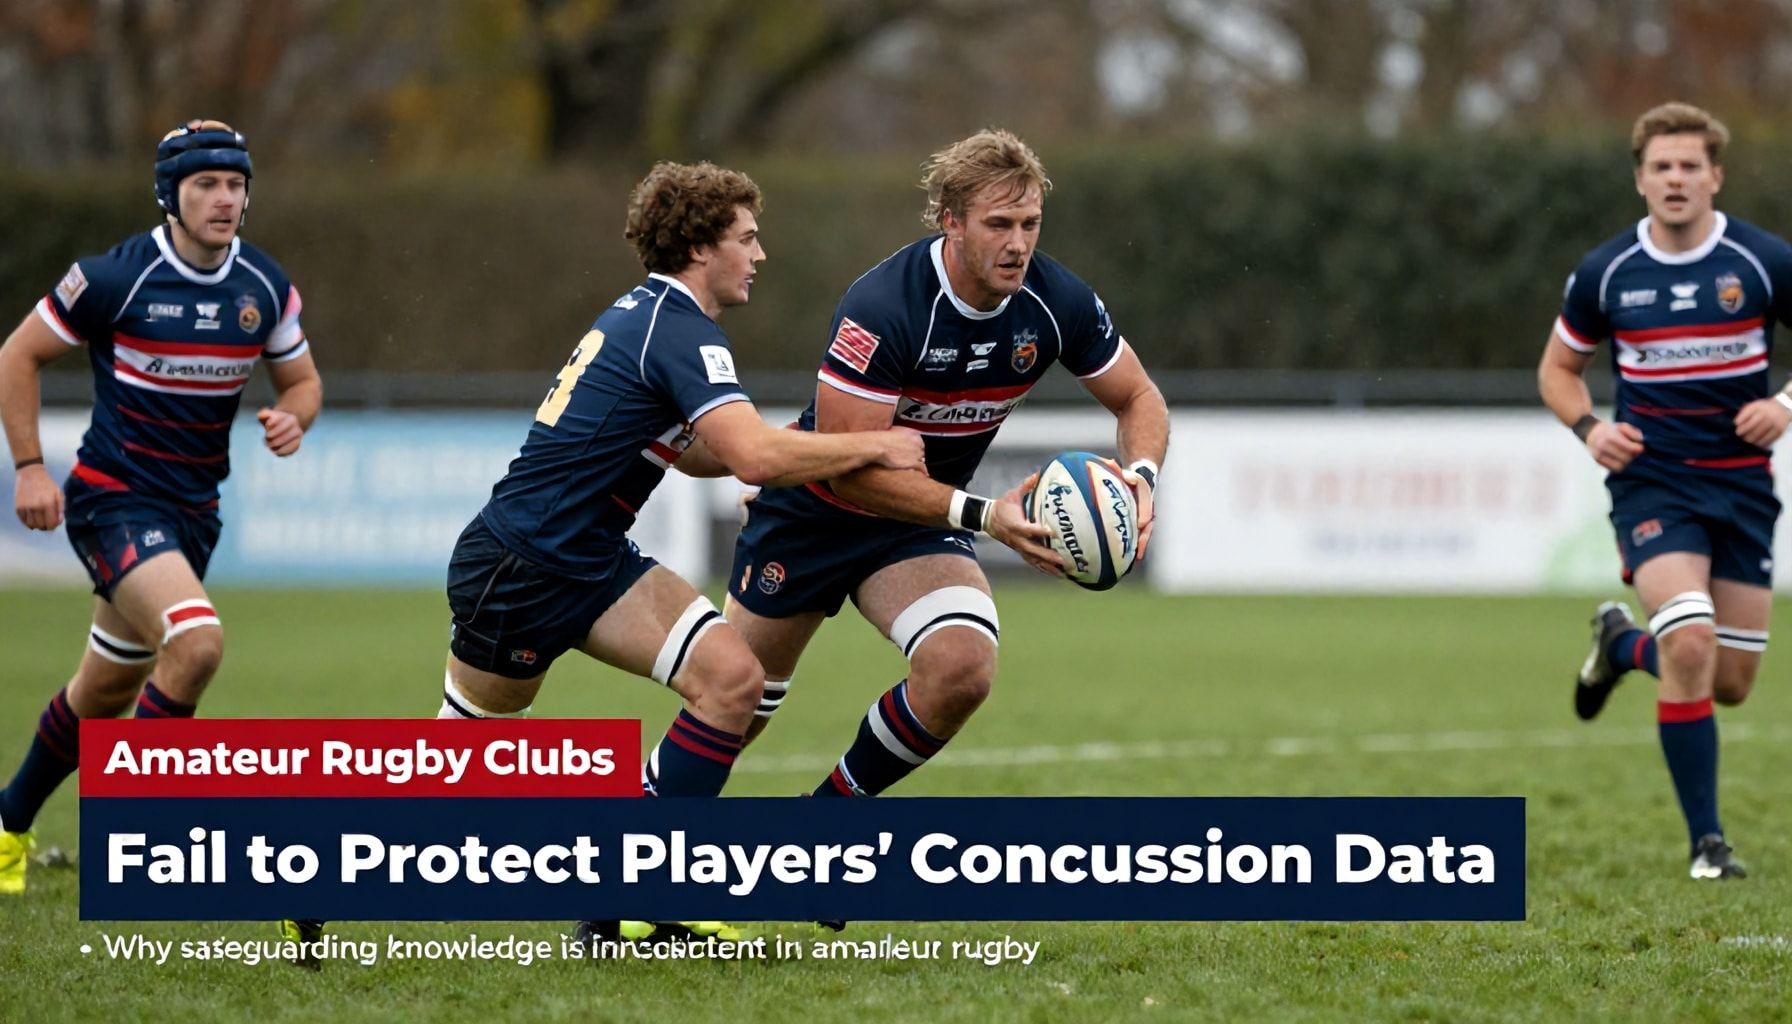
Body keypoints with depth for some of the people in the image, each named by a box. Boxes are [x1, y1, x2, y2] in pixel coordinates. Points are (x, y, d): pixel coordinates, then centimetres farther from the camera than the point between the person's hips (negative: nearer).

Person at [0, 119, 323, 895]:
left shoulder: (265, 287, 0)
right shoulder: (116, 277, -15)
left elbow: (302, 380, 14)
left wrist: (292, 418, -10)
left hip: (193, 507, 6)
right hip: (114, 500, -6)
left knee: (107, 691, 17)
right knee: (197, 641, -27)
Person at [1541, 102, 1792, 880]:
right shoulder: (1606, 273, -2)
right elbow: (1558, 368, 12)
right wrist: (1589, 428, -7)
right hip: (1651, 485, -2)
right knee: (1691, 643, -23)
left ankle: (1621, 643, 38)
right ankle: (1707, 842, -12)